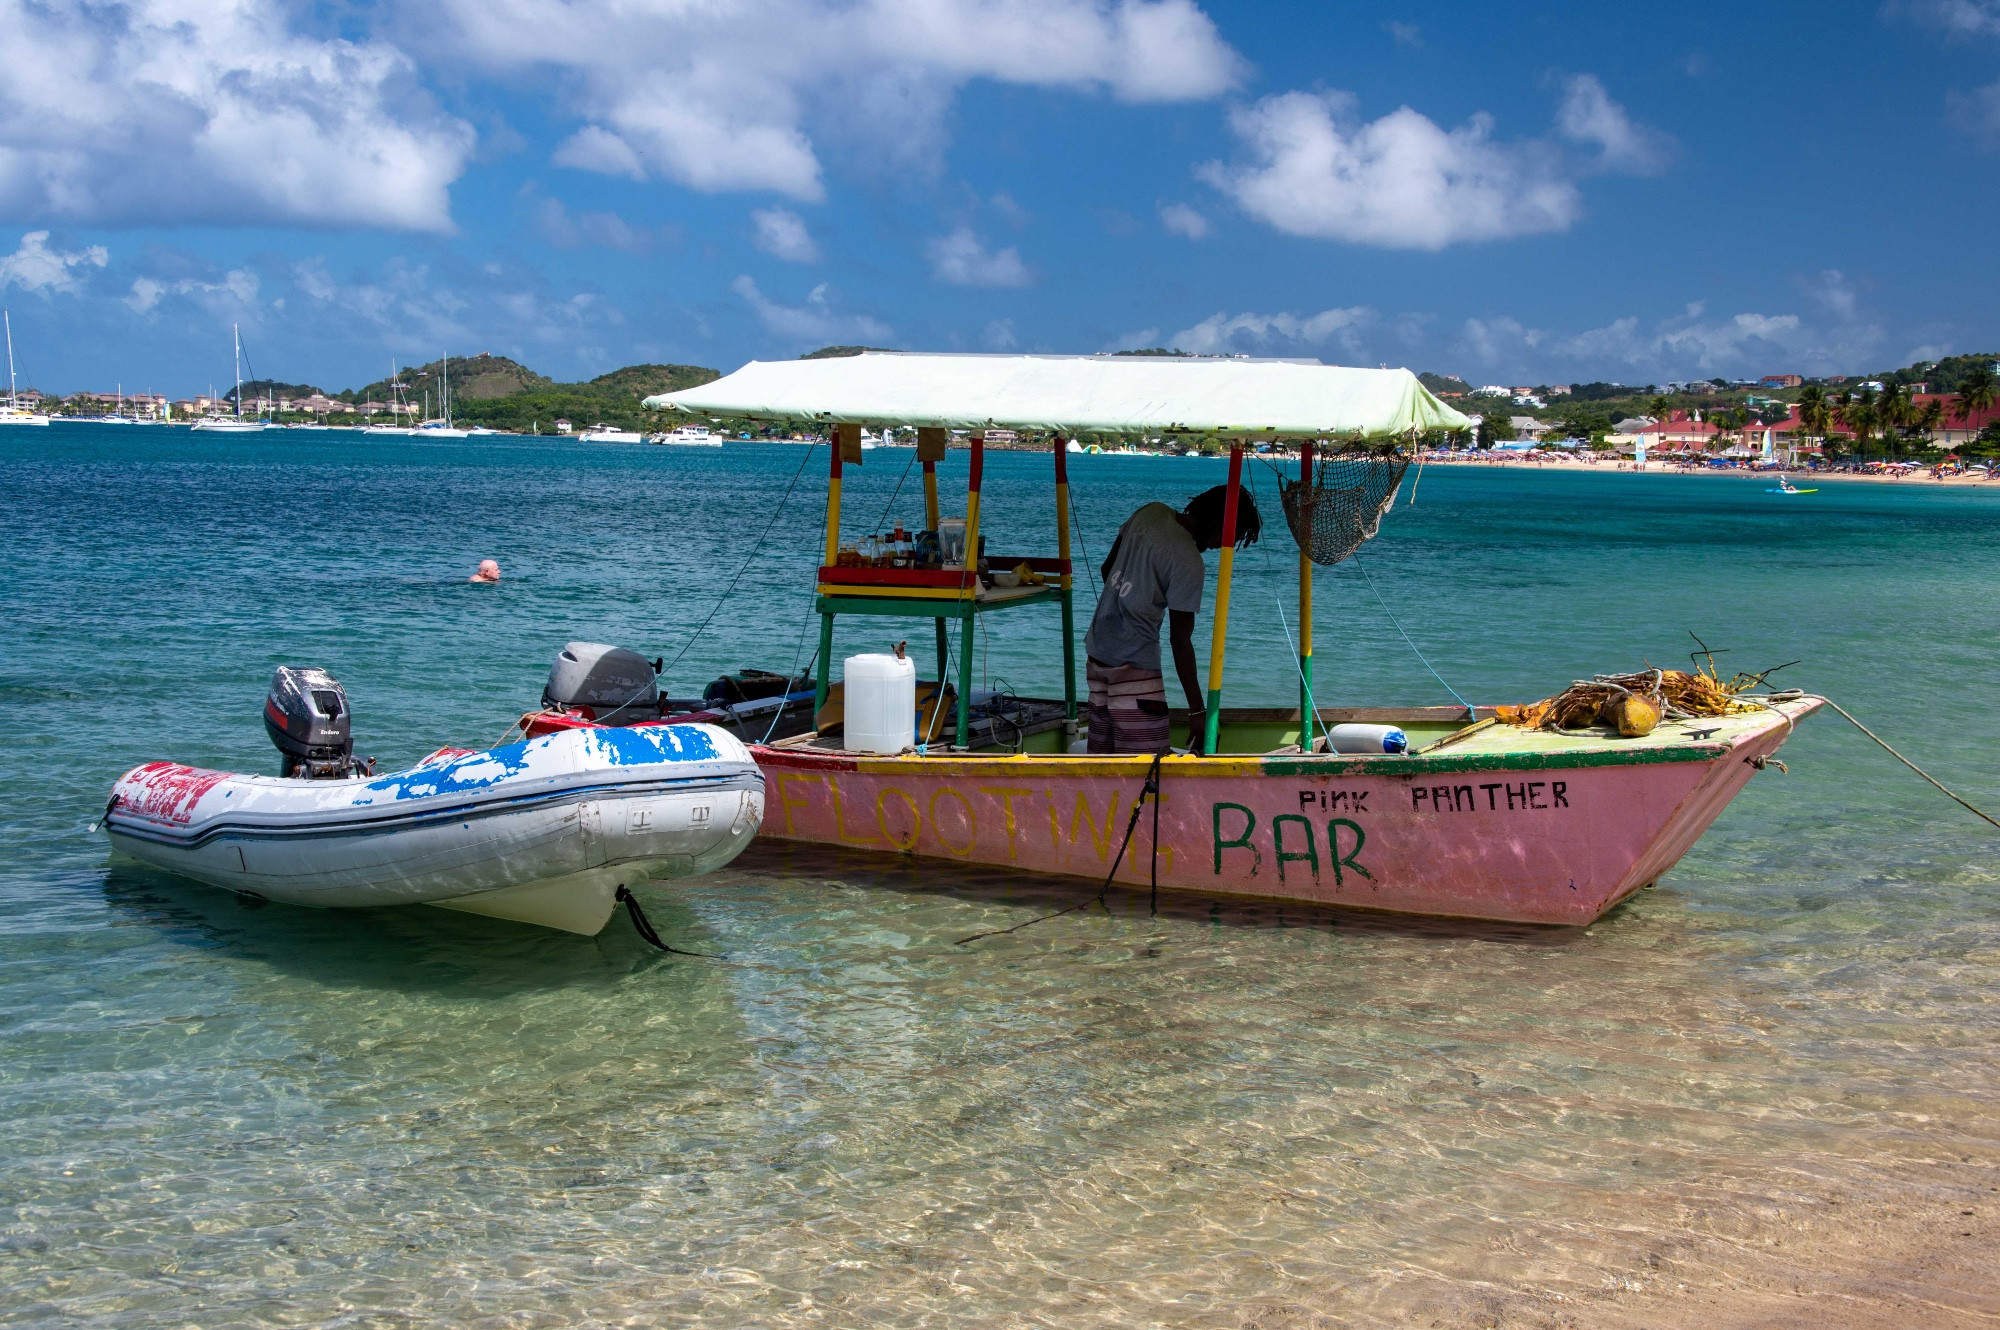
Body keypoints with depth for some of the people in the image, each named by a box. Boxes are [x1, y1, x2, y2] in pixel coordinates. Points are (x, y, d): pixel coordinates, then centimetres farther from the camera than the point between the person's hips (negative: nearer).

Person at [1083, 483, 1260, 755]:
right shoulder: (1188, 562, -19)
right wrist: (1197, 710, -13)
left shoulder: (1151, 512, 2)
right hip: (1134, 664, -9)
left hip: (1097, 650, 9)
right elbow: (1180, 640, -18)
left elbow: (1107, 569, 14)